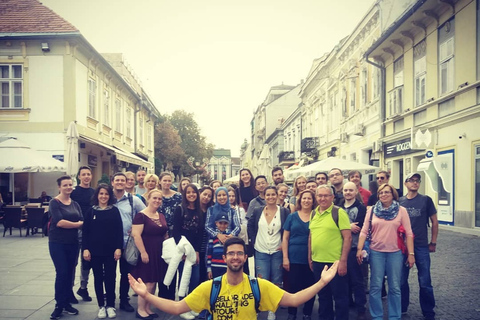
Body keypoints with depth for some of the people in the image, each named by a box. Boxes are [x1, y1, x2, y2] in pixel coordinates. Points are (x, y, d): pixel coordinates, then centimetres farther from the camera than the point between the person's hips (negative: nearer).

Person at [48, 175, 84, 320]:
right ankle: (59, 305, 7)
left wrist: (67, 224, -16)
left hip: (72, 243, 5)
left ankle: (66, 302, 20)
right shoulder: (54, 202, -6)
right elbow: (59, 222, -18)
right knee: (62, 273, -6)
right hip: (57, 243, -5)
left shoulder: (75, 204, 9)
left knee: (69, 273, 8)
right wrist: (76, 224, -8)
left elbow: (82, 223, 1)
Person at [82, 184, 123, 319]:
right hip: (95, 250, 1)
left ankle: (110, 306, 18)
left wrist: (119, 248, -8)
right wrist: (85, 248, -6)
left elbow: (119, 230, -2)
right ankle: (101, 306, 20)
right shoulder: (91, 211, 2)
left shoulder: (114, 210, 0)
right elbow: (85, 231, 2)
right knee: (98, 278, 9)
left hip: (111, 250, -1)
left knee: (110, 278, 5)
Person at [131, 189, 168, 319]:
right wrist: (143, 252, -21)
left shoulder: (161, 216, 11)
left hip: (159, 254, 7)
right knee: (148, 283, -4)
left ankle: (148, 308, 23)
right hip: (147, 254, -7)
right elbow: (136, 235, -18)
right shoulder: (141, 216, -12)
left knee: (153, 282, 11)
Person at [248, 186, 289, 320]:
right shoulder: (257, 211, 1)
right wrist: (253, 241, 2)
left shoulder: (284, 211, -4)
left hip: (277, 252, 0)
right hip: (261, 252, 1)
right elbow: (250, 226, 10)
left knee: (276, 282, 8)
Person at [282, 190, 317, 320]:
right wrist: (285, 257, -4)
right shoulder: (292, 216, 3)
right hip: (294, 258, 0)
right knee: (294, 287, 6)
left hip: (311, 259, 0)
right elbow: (285, 238, 4)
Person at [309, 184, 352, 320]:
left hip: (335, 262, -6)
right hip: (317, 262, 6)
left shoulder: (339, 212, -9)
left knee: (339, 296, 7)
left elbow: (347, 237, -12)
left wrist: (343, 261, -16)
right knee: (323, 295, 18)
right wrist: (310, 258, 14)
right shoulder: (313, 213, 9)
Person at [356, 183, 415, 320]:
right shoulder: (372, 210, 3)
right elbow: (364, 231, 2)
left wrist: (411, 254, -5)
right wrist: (359, 249, -5)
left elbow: (408, 233, -1)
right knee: (375, 286, 5)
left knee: (395, 287, 8)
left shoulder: (401, 210, 1)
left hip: (395, 253, 0)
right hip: (376, 252, 1)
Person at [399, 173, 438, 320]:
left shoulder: (426, 200, -1)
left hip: (421, 247, -2)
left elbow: (434, 221, 3)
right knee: (402, 280, 10)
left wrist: (433, 242, 2)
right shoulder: (399, 201, 4)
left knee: (425, 282, 2)